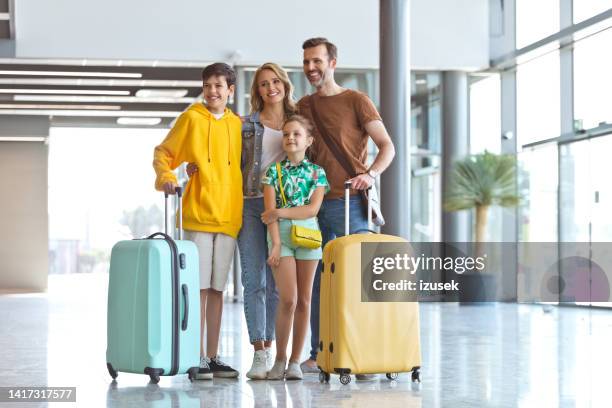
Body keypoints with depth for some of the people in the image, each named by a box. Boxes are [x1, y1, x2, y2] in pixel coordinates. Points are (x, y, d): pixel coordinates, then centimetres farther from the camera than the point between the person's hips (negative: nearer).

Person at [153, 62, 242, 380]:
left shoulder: (238, 125, 11)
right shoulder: (191, 118, 1)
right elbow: (163, 153, 3)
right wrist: (165, 178, -16)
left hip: (229, 216, 4)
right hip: (198, 214, -4)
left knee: (217, 288, 8)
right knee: (198, 286, -5)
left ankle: (212, 357, 14)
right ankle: (198, 358, 0)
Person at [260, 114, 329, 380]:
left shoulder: (317, 172, 7)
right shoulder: (274, 171, 5)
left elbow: (312, 209, -5)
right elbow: (270, 212, -3)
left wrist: (281, 212, -11)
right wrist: (276, 243, -13)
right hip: (281, 234, -2)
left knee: (304, 300, 2)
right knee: (288, 299, -10)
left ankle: (295, 361, 10)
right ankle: (280, 359, 3)